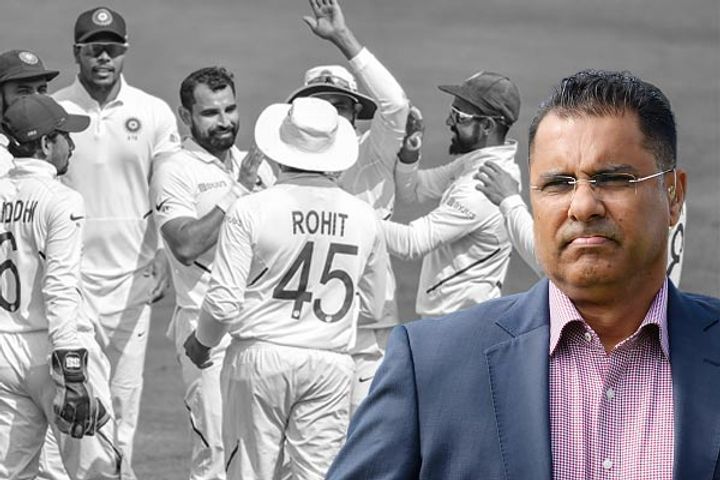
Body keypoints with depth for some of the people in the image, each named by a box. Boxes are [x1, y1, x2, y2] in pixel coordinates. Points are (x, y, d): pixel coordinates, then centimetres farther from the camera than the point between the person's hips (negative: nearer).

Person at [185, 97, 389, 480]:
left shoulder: (250, 211, -9)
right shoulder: (364, 218, 3)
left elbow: (224, 303, -9)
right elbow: (374, 308, 12)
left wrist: (201, 341, 12)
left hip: (260, 357, -2)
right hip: (330, 363, 2)